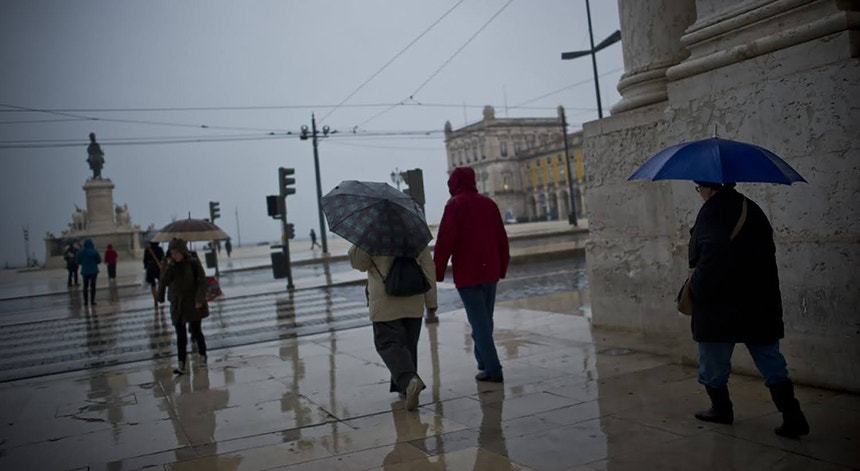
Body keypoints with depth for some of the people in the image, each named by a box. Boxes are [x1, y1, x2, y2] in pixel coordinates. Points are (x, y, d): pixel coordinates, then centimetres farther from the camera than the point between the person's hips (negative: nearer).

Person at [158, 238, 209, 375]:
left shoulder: (193, 263, -9)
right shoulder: (169, 265, 2)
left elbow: (202, 282, -10)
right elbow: (164, 282, -8)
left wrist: (199, 299, -18)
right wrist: (169, 266, -17)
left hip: (193, 304, -3)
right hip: (177, 305, 3)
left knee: (196, 331, 8)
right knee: (180, 335, -1)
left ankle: (202, 355, 32)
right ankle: (181, 365, -4)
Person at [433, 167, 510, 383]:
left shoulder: (455, 205, -7)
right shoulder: (488, 203, 10)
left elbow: (445, 241, -13)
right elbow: (502, 239, 12)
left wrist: (437, 273, -8)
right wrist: (502, 268, 20)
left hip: (467, 274, -6)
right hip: (490, 271, 6)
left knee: (479, 322, -3)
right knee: (485, 319, 17)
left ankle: (493, 369, -5)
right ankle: (484, 361, 28)